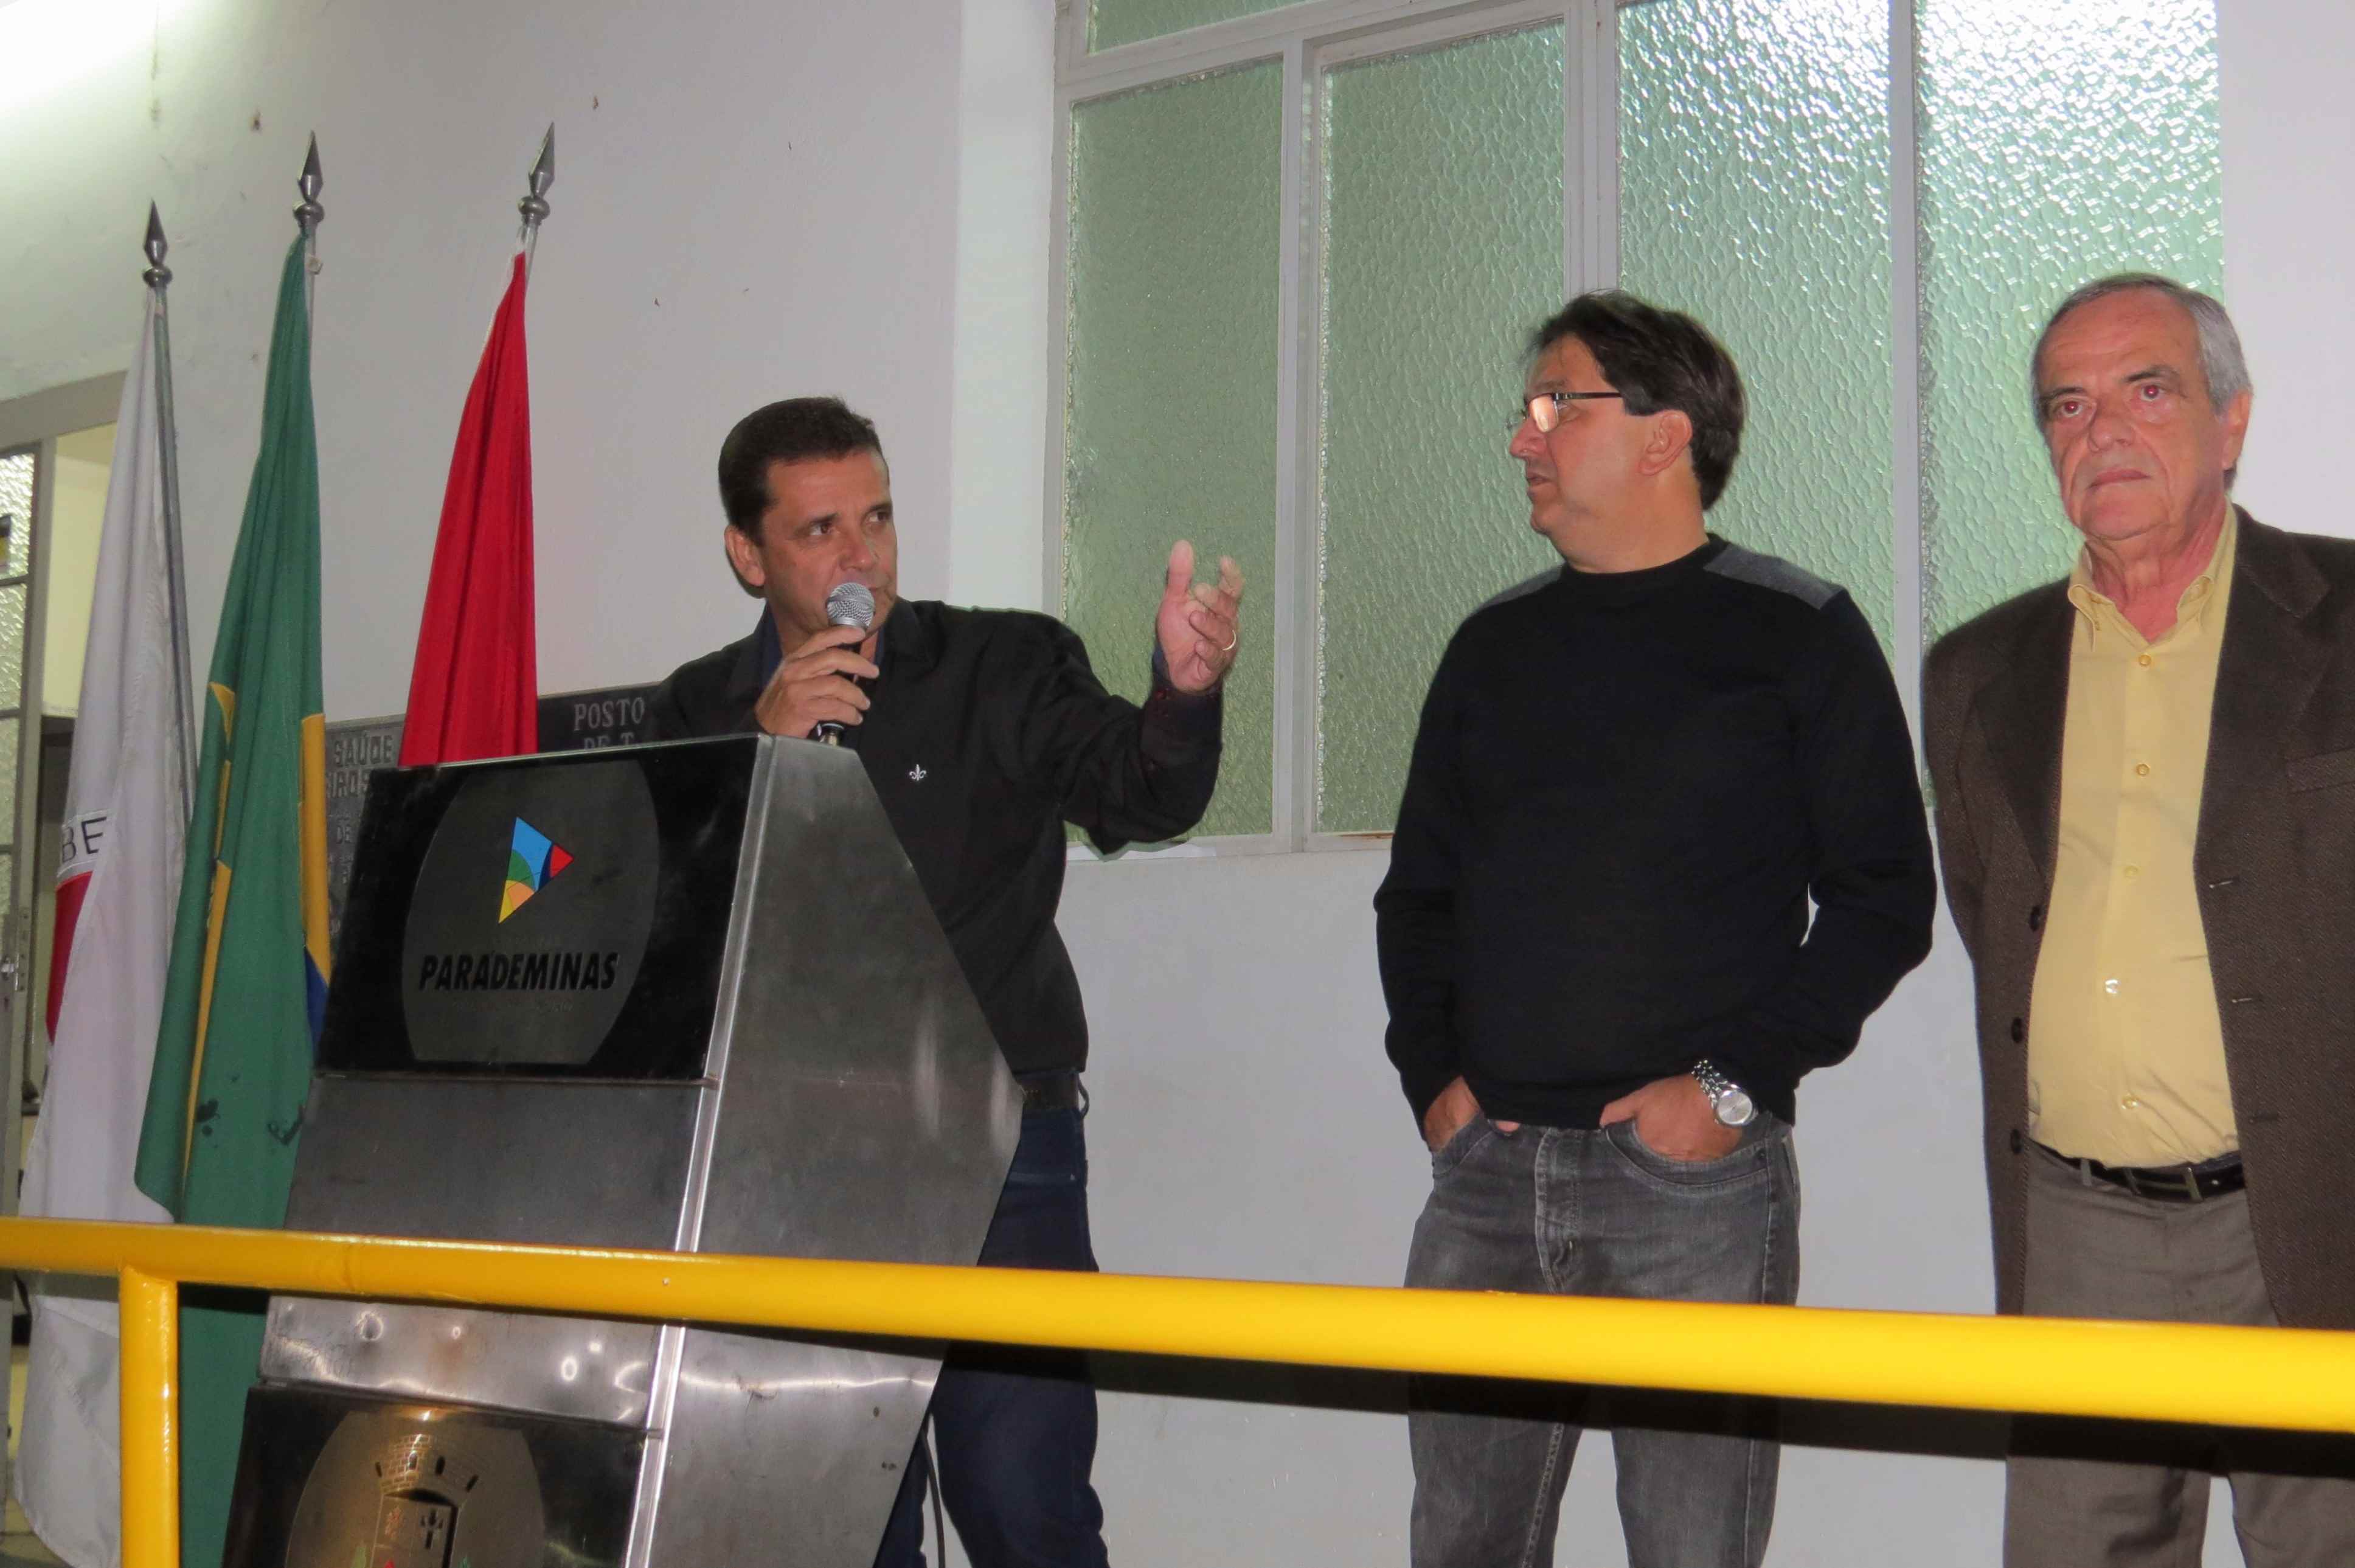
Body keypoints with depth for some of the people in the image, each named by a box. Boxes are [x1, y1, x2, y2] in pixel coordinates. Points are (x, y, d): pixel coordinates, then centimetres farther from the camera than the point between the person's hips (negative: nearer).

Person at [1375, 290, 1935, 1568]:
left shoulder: (1797, 635, 1)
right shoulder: (1495, 647, 15)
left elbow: (1884, 896, -2)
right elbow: (1418, 889, 20)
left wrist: (1737, 1084, -10)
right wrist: (1432, 1074, 6)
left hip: (1697, 1170, -4)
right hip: (1488, 1165, 5)